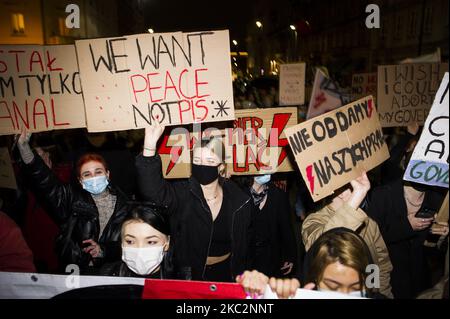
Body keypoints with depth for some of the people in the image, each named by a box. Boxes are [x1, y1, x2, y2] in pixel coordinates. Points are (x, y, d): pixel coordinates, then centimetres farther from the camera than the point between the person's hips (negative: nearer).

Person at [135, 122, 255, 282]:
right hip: (190, 273, -1)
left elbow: (246, 243, 0)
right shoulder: (182, 194, -17)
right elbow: (153, 190, -38)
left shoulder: (240, 201, -12)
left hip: (226, 272, 1)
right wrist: (150, 144, -49)